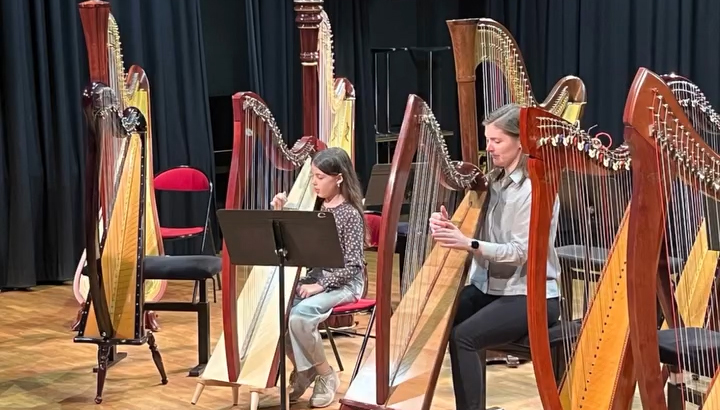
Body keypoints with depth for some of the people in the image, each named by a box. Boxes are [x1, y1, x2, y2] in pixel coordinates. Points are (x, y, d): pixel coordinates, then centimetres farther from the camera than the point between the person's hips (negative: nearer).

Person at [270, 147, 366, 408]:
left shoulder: (350, 214, -12)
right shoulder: (316, 207, 7)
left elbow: (352, 266, -15)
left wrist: (321, 285, -22)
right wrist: (281, 214, -3)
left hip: (342, 283, -7)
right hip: (315, 277, 7)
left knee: (299, 316, -30)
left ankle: (325, 375, -7)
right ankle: (303, 371, 2)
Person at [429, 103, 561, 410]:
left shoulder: (537, 188, -15)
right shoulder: (492, 182, 8)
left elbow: (521, 252, -21)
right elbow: (473, 228, 8)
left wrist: (468, 244, -32)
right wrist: (447, 228, -14)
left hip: (530, 295, -7)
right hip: (489, 286, 7)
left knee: (462, 336, -23)